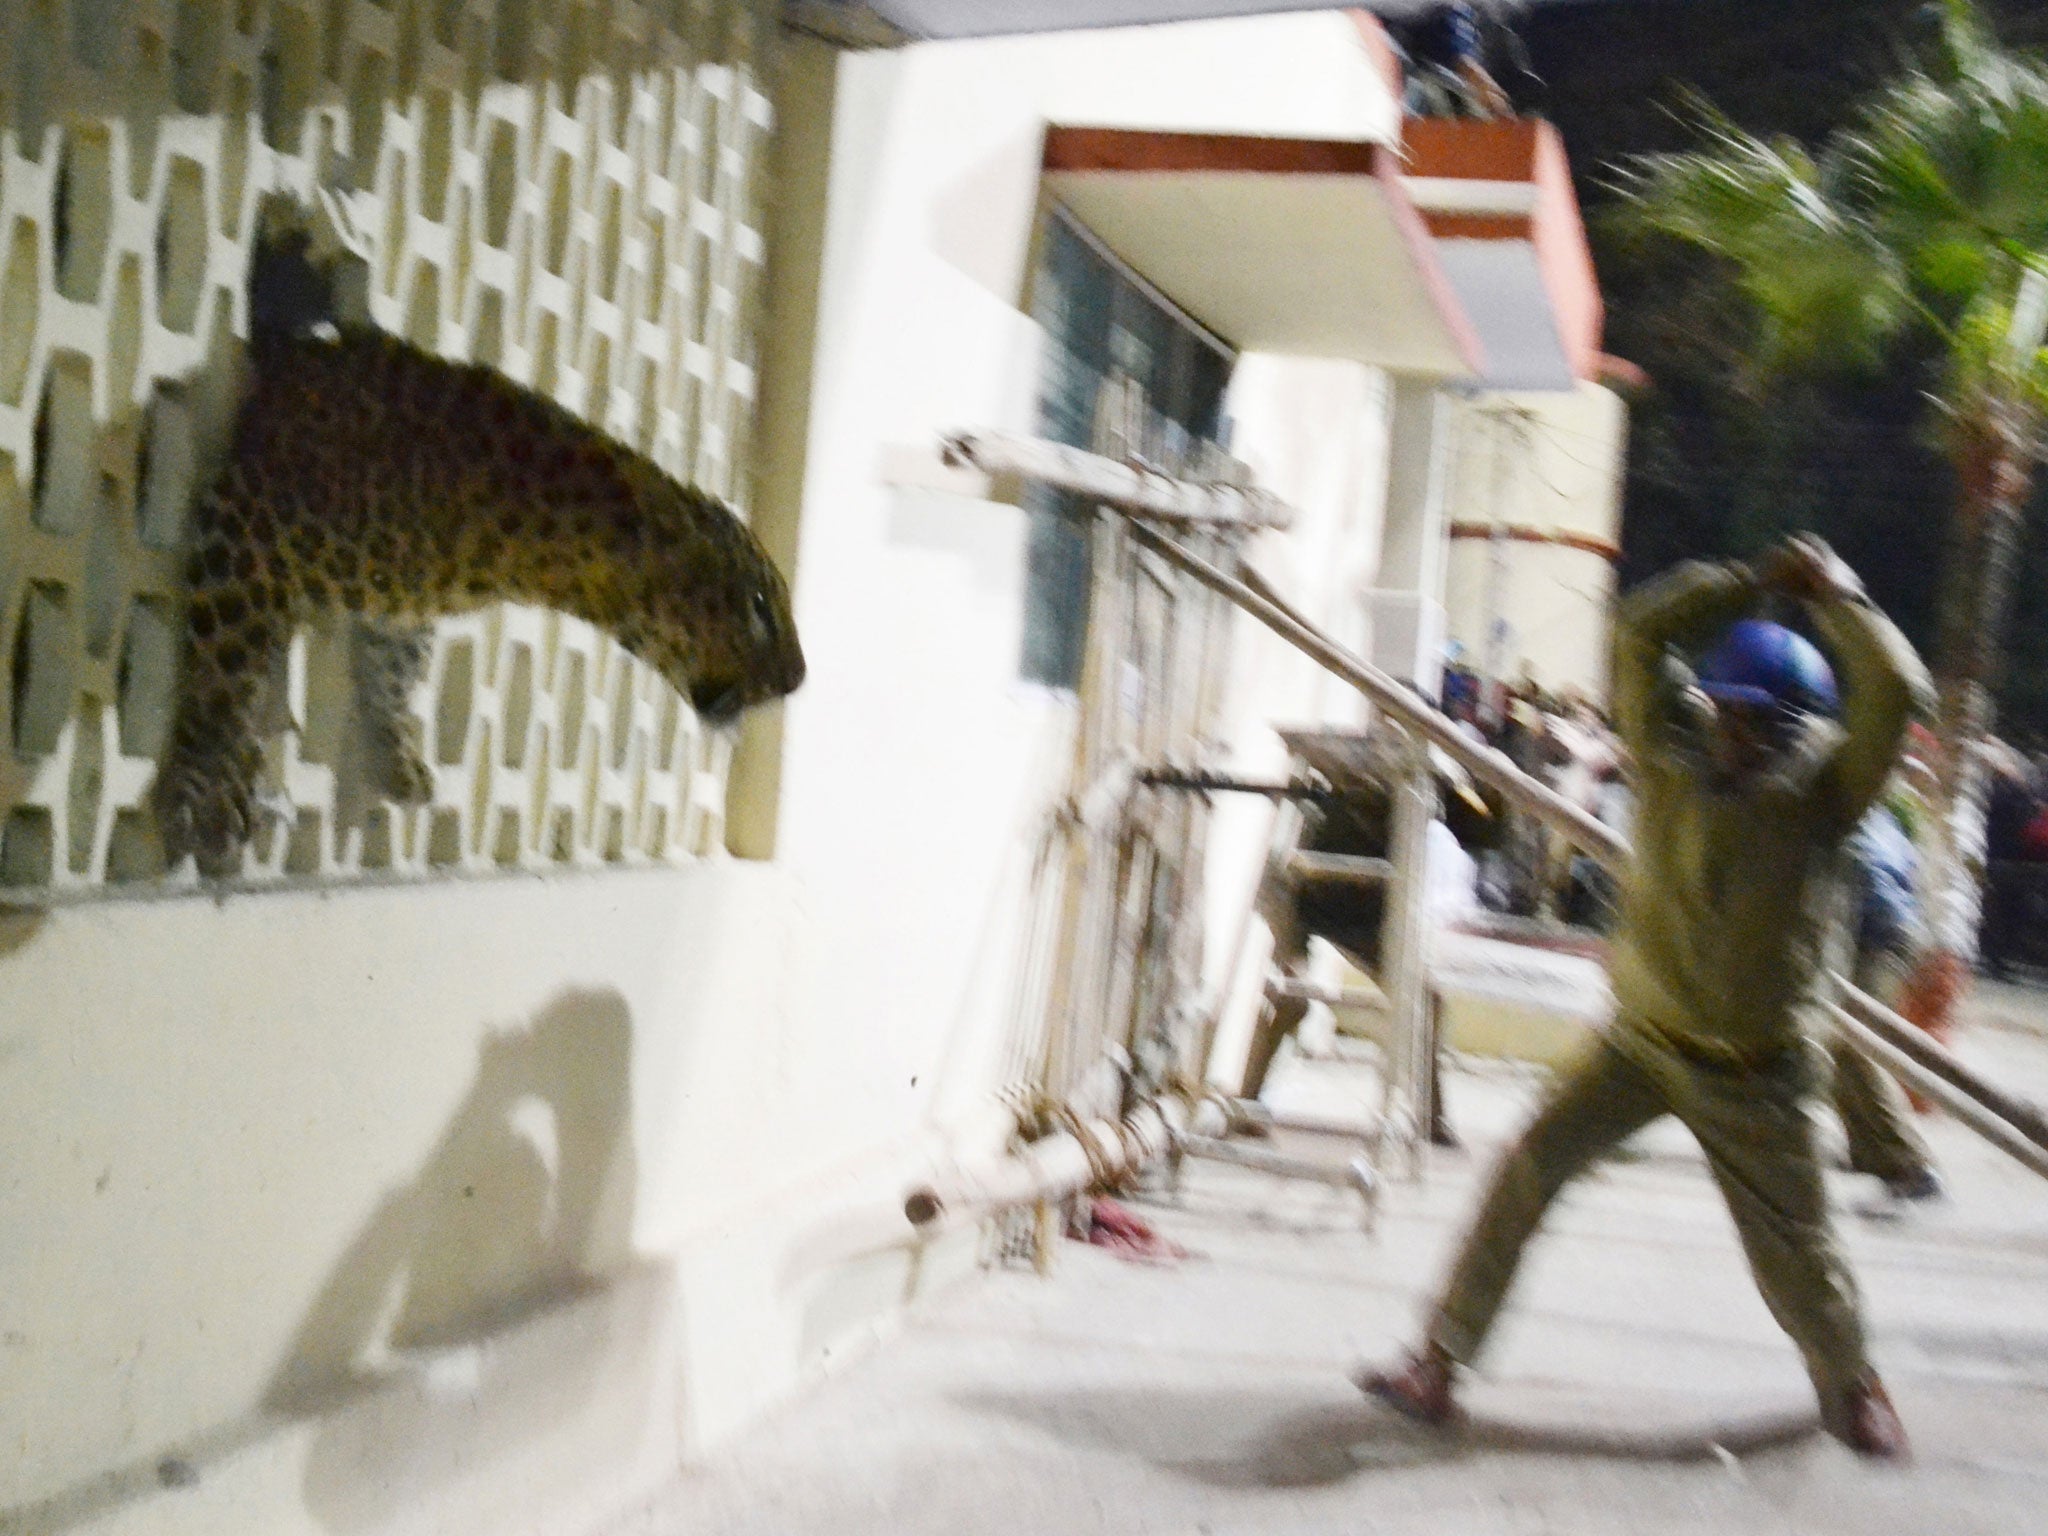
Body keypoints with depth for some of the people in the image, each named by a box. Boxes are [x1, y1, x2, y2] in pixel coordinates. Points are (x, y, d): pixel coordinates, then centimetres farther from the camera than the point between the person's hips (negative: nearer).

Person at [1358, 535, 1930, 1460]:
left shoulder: (1818, 790, -7)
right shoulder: (1672, 760, -1)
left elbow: (1897, 694, -19)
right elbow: (1641, 633, -5)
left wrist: (1836, 601, -11)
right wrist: (1753, 586, -6)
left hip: (1750, 1070, -2)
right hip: (1642, 1040, 2)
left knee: (1791, 1244, 7)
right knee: (1527, 1173, -10)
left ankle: (1849, 1384, 38)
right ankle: (1441, 1361, -2)